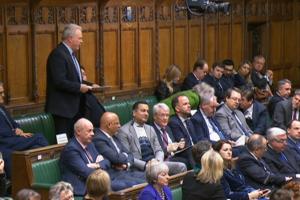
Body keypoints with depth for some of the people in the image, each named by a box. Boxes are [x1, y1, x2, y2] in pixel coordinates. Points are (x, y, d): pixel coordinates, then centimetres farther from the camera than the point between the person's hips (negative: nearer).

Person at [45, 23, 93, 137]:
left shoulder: (70, 53, 15)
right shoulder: (58, 54, -17)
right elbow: (60, 82, -23)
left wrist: (87, 85, 8)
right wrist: (79, 87, -16)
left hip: (74, 107, 10)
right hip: (63, 108, -10)